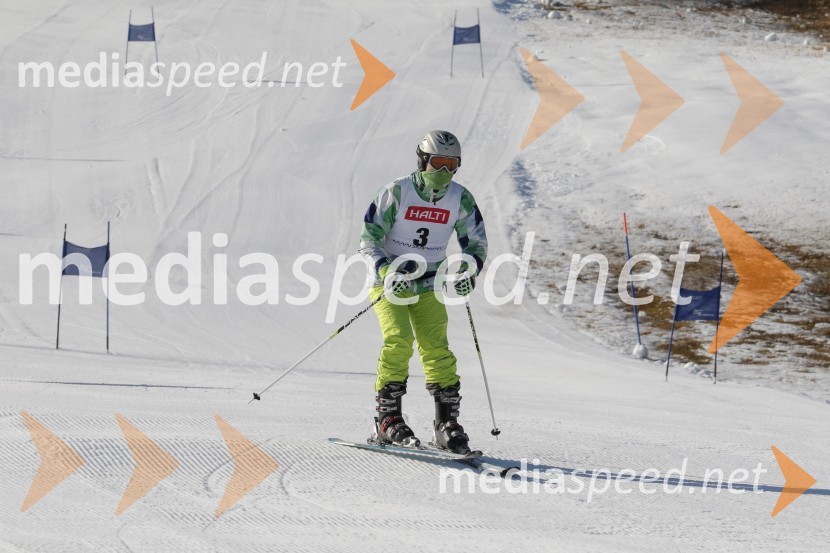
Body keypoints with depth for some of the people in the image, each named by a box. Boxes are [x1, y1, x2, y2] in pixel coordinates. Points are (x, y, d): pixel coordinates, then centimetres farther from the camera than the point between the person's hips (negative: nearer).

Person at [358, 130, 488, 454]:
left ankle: (447, 422, -2)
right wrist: (386, 271, -28)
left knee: (436, 348, -10)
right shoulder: (398, 192, -13)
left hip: (428, 285, 3)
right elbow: (369, 237, -12)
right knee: (398, 340, -21)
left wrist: (468, 270, -14)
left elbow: (476, 243, 7)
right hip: (388, 280, -3)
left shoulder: (460, 199, -2)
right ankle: (388, 419, -14)